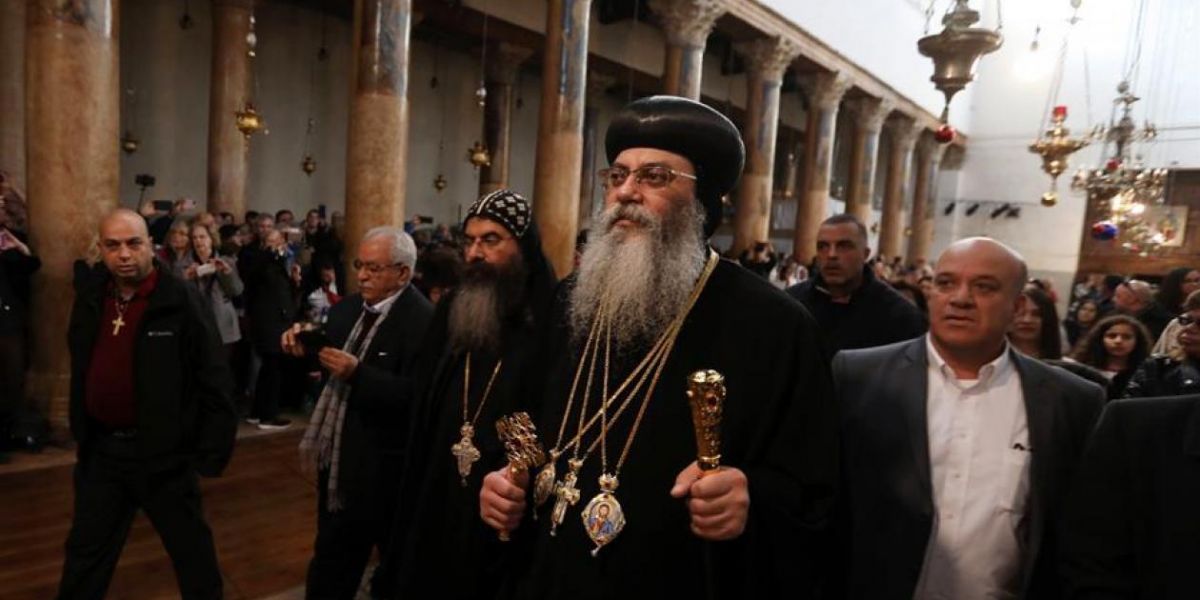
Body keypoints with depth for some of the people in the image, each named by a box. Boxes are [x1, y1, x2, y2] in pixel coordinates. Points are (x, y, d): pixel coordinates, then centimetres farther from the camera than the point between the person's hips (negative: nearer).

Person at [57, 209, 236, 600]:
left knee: (191, 550, 12)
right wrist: (80, 431, 13)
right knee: (86, 552, 21)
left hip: (163, 451, -5)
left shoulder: (182, 301, -16)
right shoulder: (90, 297, 3)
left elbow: (213, 379, -14)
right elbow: (80, 370, 14)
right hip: (101, 448, 5)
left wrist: (213, 449, -14)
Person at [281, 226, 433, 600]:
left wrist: (357, 372, -32)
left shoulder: (423, 321, -22)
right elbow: (329, 368, 12)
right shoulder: (347, 308, 5)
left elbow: (417, 396, -29)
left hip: (384, 465, -7)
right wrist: (304, 349, -7)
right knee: (332, 554, 26)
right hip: (338, 454, 8)